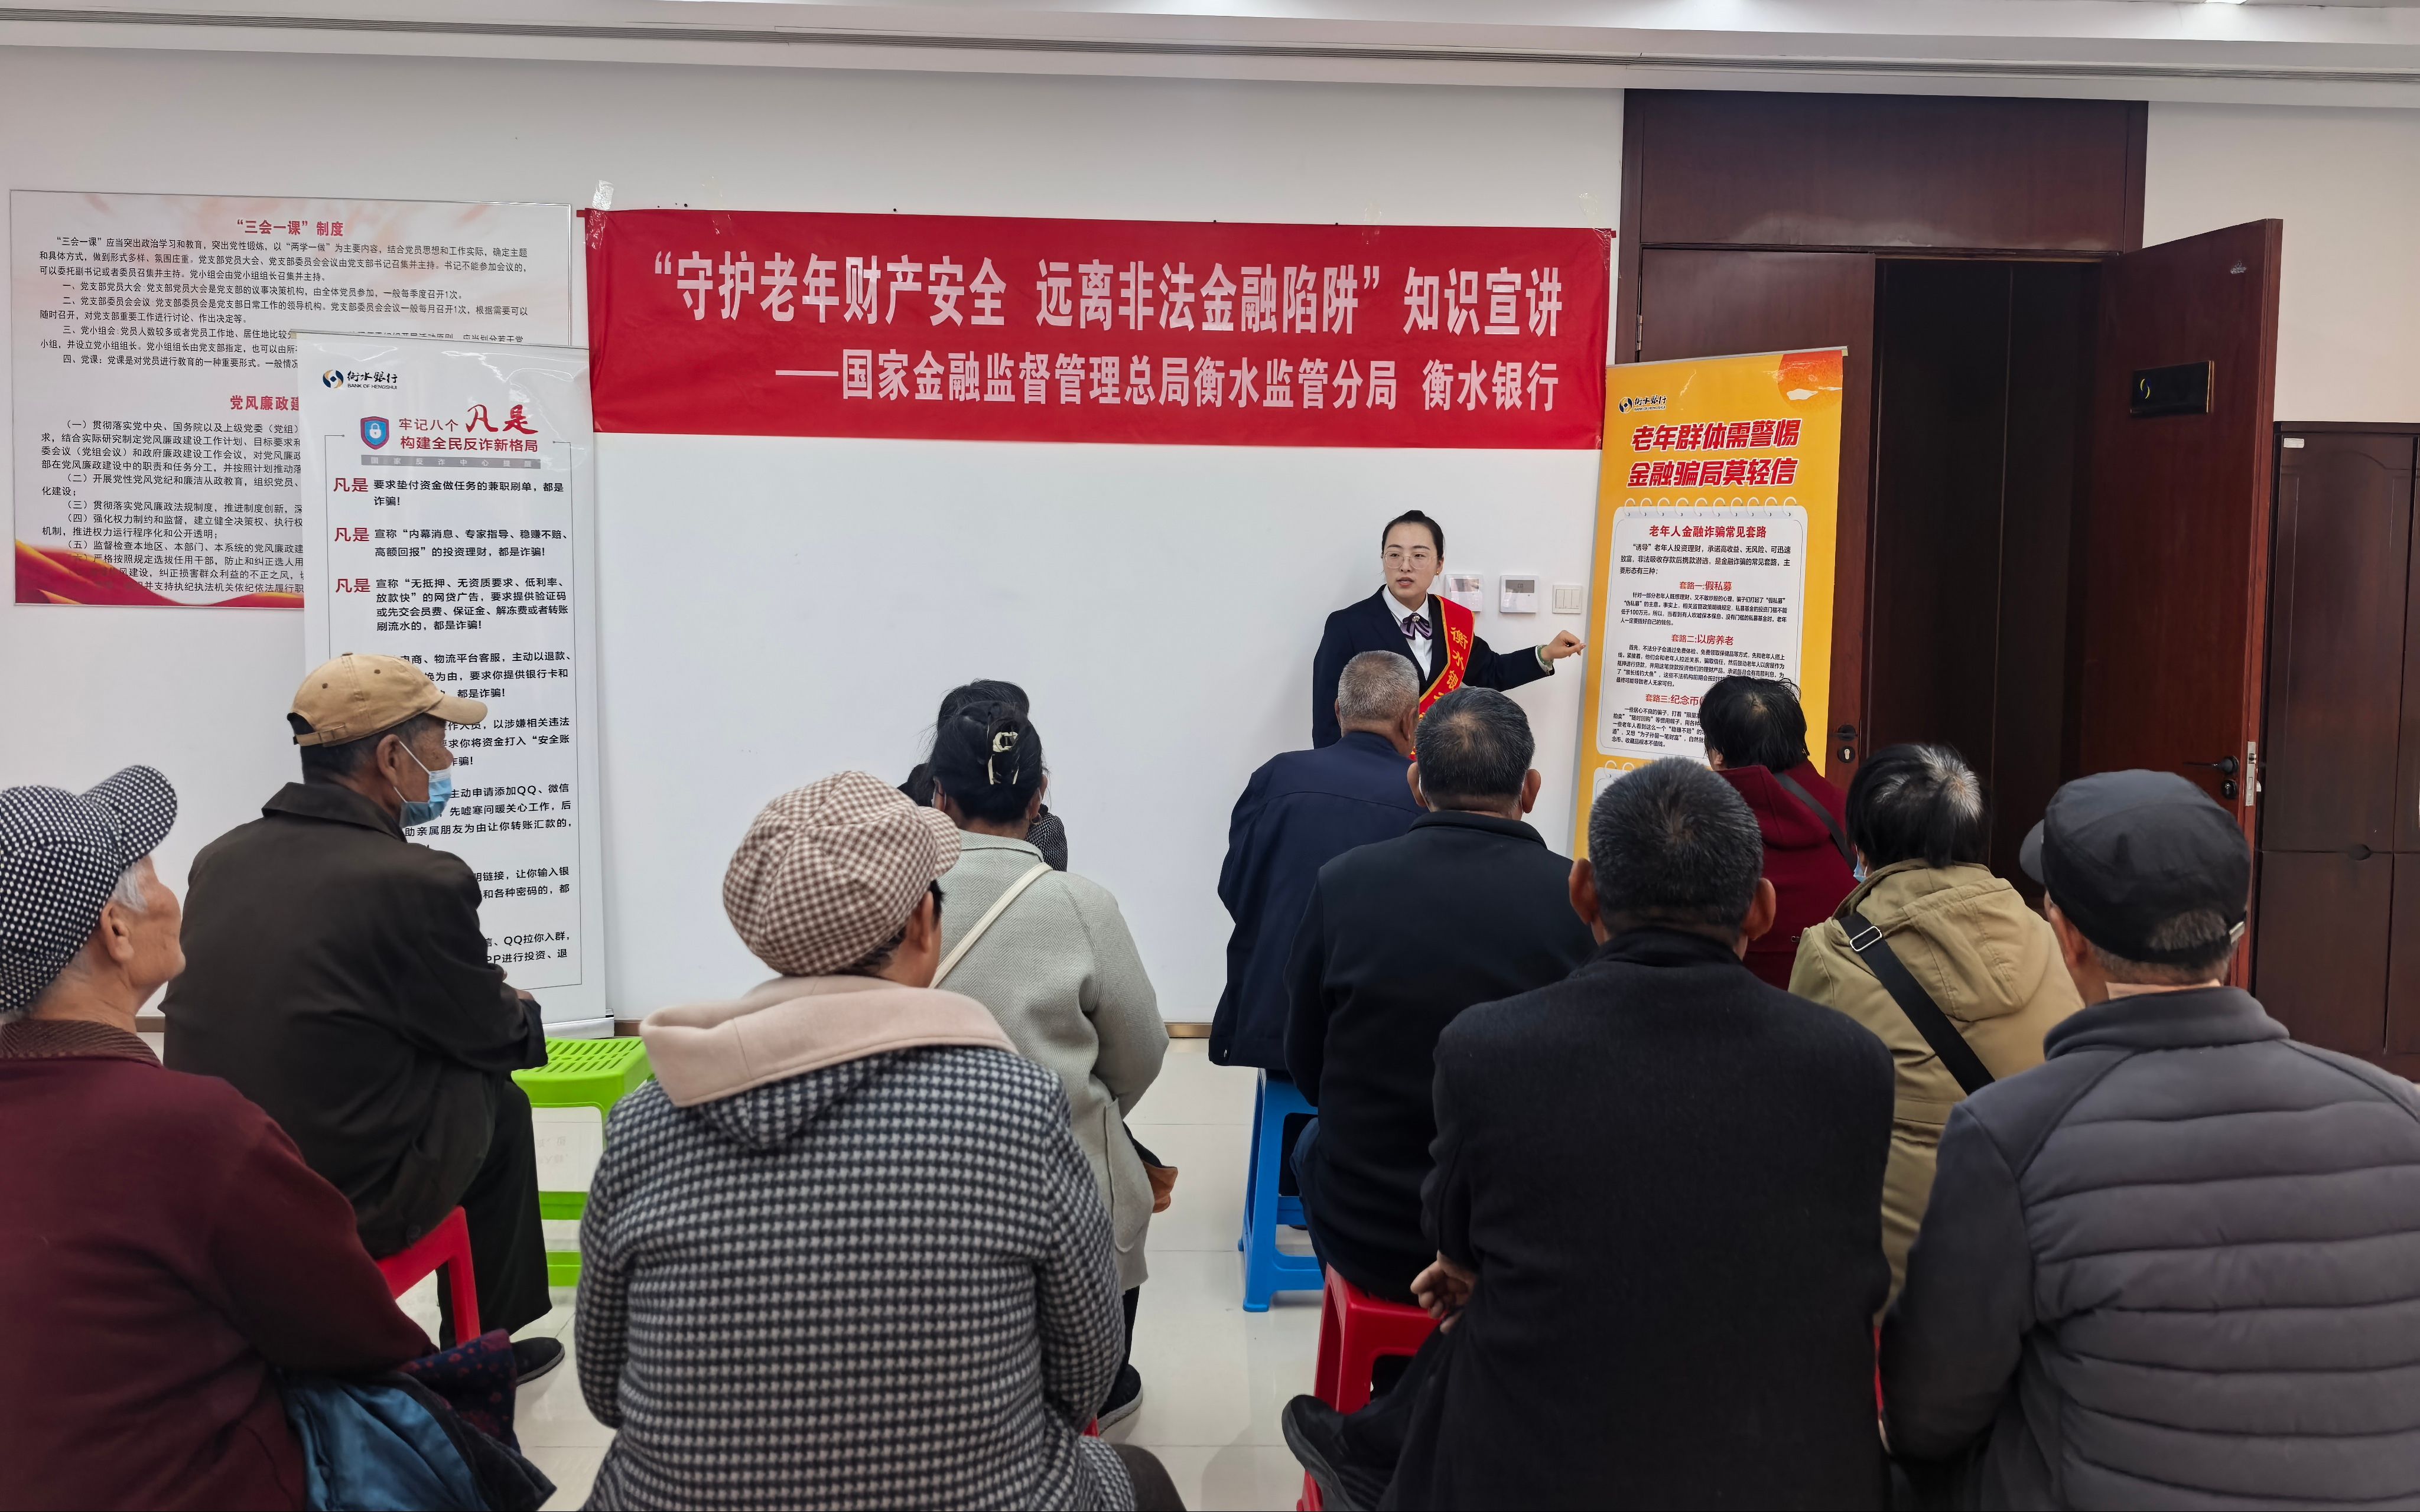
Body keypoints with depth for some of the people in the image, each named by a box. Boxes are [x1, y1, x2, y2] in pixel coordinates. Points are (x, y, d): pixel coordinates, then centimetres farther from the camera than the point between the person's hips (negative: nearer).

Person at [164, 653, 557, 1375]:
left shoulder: (220, 859, 1)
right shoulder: (422, 881, -19)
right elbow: (490, 1032, -6)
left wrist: (491, 1001, 19)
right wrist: (520, 1012, 19)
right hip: (347, 1201, -6)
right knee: (497, 1101, 18)